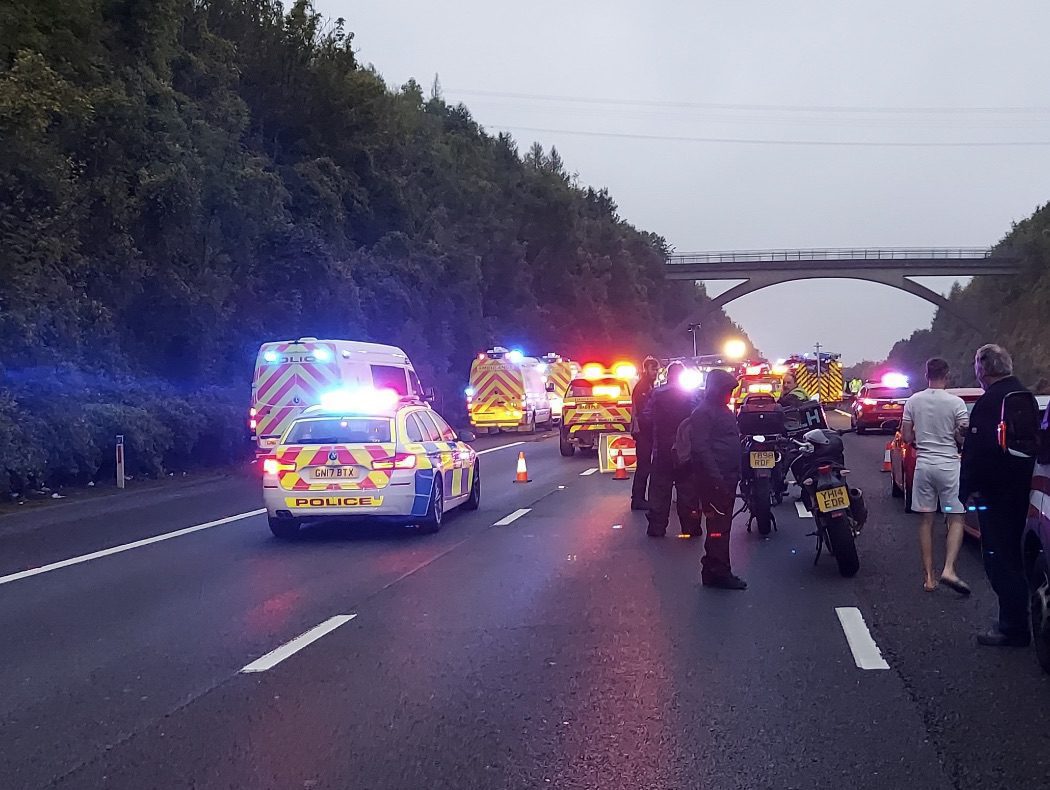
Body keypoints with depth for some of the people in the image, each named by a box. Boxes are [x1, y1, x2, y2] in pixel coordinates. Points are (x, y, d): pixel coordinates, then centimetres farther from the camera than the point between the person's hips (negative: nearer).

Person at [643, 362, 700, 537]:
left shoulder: (656, 394, -5)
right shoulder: (692, 394, -6)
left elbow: (648, 417, -4)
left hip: (662, 449, 1)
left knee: (659, 489, 8)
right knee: (687, 489, 7)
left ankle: (657, 527, 8)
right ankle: (690, 527, 9)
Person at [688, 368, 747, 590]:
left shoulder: (723, 411, 19)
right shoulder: (702, 413, -12)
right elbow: (701, 448, -20)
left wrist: (737, 474, 19)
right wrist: (716, 478, -25)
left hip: (727, 479, 10)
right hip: (714, 481, -10)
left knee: (722, 526, 12)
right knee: (718, 527, -8)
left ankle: (714, 571, 19)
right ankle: (718, 573, -4)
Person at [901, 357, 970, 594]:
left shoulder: (913, 401, 0)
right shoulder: (956, 403, -9)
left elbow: (906, 437, 3)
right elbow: (965, 437, -8)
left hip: (923, 464, 3)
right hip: (949, 465, -3)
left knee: (926, 520, 9)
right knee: (956, 519, 4)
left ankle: (928, 577, 10)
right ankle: (949, 569, -14)